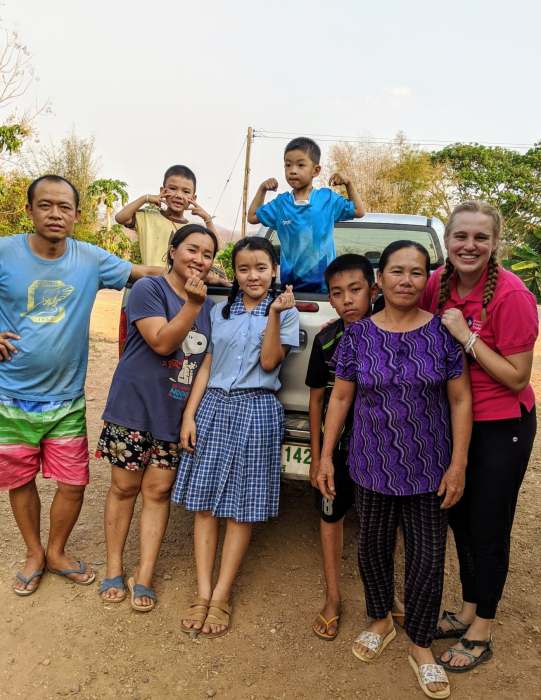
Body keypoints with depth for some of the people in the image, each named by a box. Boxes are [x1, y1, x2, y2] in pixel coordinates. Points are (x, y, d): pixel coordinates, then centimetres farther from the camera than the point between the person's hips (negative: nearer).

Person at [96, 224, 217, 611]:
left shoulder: (209, 305, 8)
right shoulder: (148, 288, -9)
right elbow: (162, 343, -20)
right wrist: (192, 304, -28)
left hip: (175, 415, 4)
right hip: (134, 407, -4)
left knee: (158, 490, 8)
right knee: (125, 487, 8)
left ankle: (144, 576, 18)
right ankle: (114, 569, 25)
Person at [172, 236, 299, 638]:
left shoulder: (285, 311, 3)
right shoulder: (220, 311, 11)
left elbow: (269, 362, -7)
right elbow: (205, 367, 9)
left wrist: (274, 315, -16)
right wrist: (189, 414, 1)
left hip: (257, 411, -3)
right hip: (214, 407, 3)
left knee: (242, 507, 2)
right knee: (205, 502, 3)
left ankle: (222, 596, 13)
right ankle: (203, 593, 12)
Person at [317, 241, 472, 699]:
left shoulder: (442, 332, -5)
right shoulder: (358, 336, -3)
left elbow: (460, 400, -3)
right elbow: (340, 398, 2)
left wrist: (458, 463, -6)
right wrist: (326, 456, 1)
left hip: (429, 470, 0)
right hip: (373, 467, 1)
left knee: (428, 559, 8)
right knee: (373, 548, 16)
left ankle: (421, 646, 32)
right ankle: (381, 622, 43)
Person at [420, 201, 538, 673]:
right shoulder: (438, 284, -4)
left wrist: (467, 337, -26)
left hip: (503, 428, -6)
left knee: (488, 528, 7)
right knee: (459, 517, 18)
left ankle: (481, 634, 29)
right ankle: (469, 611, 41)